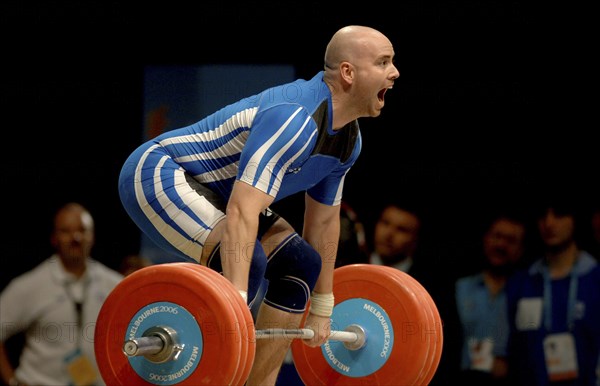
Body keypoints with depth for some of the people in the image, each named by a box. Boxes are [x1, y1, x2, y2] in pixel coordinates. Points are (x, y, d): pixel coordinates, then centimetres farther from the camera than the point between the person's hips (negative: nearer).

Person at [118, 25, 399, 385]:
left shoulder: (348, 140, 1)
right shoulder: (294, 120, -30)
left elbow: (324, 220, 14)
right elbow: (241, 213, -40)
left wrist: (322, 307, 18)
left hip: (208, 187, 11)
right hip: (158, 175, -10)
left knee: (301, 264, 6)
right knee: (246, 260, -29)